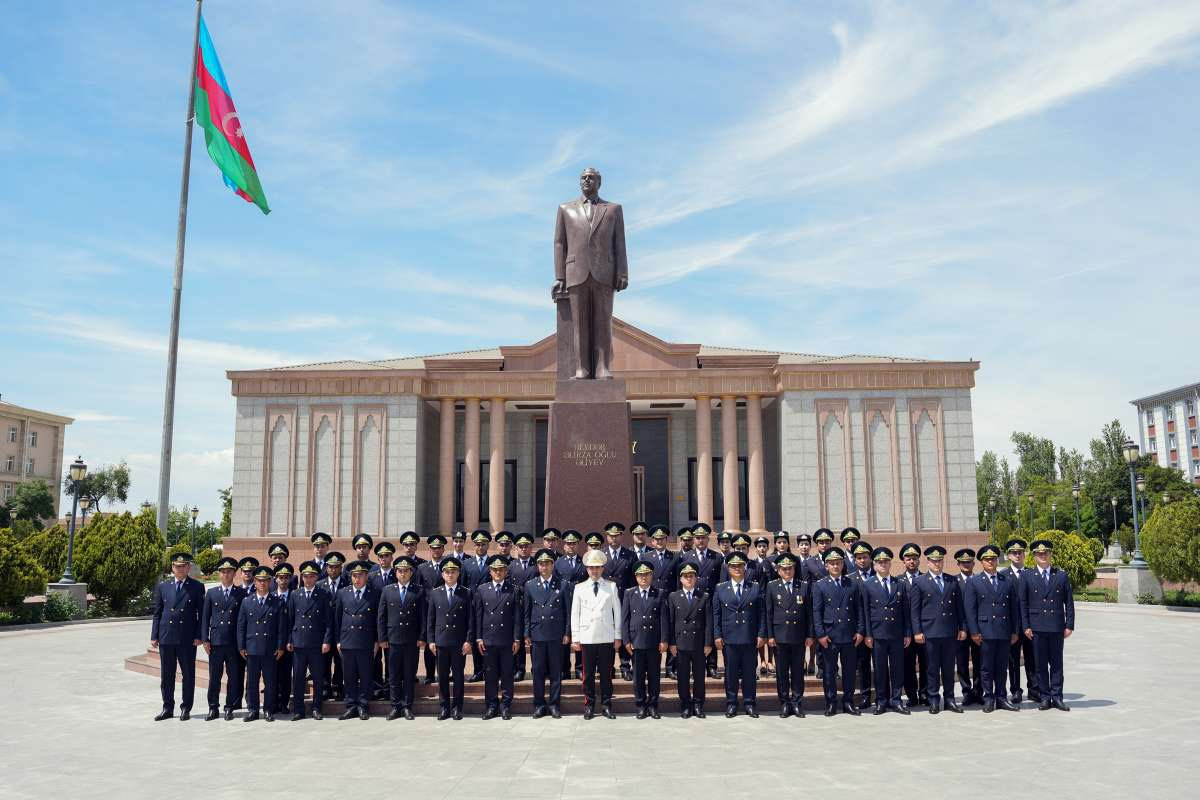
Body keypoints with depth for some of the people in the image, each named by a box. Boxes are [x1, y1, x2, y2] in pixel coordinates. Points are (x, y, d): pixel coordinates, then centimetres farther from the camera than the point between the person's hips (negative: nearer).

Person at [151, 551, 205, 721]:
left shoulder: (197, 587, 0)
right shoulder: (162, 586, 8)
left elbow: (202, 613, 0)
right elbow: (157, 613, 9)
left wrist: (198, 636, -8)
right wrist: (154, 636, 3)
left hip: (188, 638, -2)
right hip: (166, 637, 3)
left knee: (188, 675, 4)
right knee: (166, 675, 9)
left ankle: (186, 708, 15)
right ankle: (168, 708, 20)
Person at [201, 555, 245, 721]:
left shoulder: (242, 593, 4)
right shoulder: (211, 593, 8)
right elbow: (205, 617, 8)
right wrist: (205, 639, 0)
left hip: (234, 642, -1)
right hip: (216, 640, 1)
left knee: (233, 677, 4)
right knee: (214, 677, 4)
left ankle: (230, 707, 14)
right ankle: (213, 708, 13)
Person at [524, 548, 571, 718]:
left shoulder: (563, 585, 2)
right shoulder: (530, 585, 6)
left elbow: (568, 611, 3)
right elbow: (526, 612, 7)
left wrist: (567, 633, -2)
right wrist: (526, 635, 3)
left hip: (556, 635, -1)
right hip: (536, 635, 1)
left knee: (556, 672, 4)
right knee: (538, 672, 5)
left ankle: (554, 704, 13)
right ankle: (539, 705, 15)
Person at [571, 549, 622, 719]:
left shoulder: (611, 587, 6)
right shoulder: (580, 588, 6)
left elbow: (617, 612, 7)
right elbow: (575, 614, 7)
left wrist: (618, 636, 4)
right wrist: (575, 638, 3)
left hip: (607, 638, 0)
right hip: (586, 638, 0)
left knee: (606, 673, 4)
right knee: (588, 673, 4)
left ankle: (606, 704, 14)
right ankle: (589, 705, 14)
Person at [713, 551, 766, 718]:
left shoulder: (755, 588, 6)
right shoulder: (720, 588, 6)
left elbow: (761, 613, 4)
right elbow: (716, 614, 5)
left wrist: (761, 634, -2)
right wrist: (717, 635, -2)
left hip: (749, 637, 0)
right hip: (729, 638, 0)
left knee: (749, 671, 6)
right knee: (730, 672, 5)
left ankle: (749, 702, 16)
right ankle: (731, 703, 15)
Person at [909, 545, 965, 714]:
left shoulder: (953, 582, 12)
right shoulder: (919, 583, 2)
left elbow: (959, 607, 13)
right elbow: (914, 610, -1)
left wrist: (962, 628, 7)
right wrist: (917, 631, -7)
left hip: (950, 632, 3)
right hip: (929, 632, -3)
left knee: (949, 668, 8)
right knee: (932, 668, 2)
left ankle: (949, 699, 17)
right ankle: (933, 701, 10)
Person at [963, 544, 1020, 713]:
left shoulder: (1008, 582, 12)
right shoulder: (974, 582, 2)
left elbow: (1014, 608, 13)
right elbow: (970, 609, -2)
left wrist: (1014, 631, 8)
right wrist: (974, 632, -8)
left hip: (1005, 632, 3)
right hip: (985, 632, -3)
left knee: (1002, 668, 8)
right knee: (987, 668, 2)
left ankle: (1001, 698, 16)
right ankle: (988, 699, 9)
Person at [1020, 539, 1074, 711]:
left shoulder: (1062, 576, 7)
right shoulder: (1027, 577, 5)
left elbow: (1069, 603, 7)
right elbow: (1023, 604, 4)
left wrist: (1069, 625, 0)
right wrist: (1025, 626, -3)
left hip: (1057, 626, 0)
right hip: (1037, 627, 0)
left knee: (1056, 663, 4)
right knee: (1040, 664, 3)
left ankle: (1057, 697, 10)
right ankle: (1044, 697, 10)